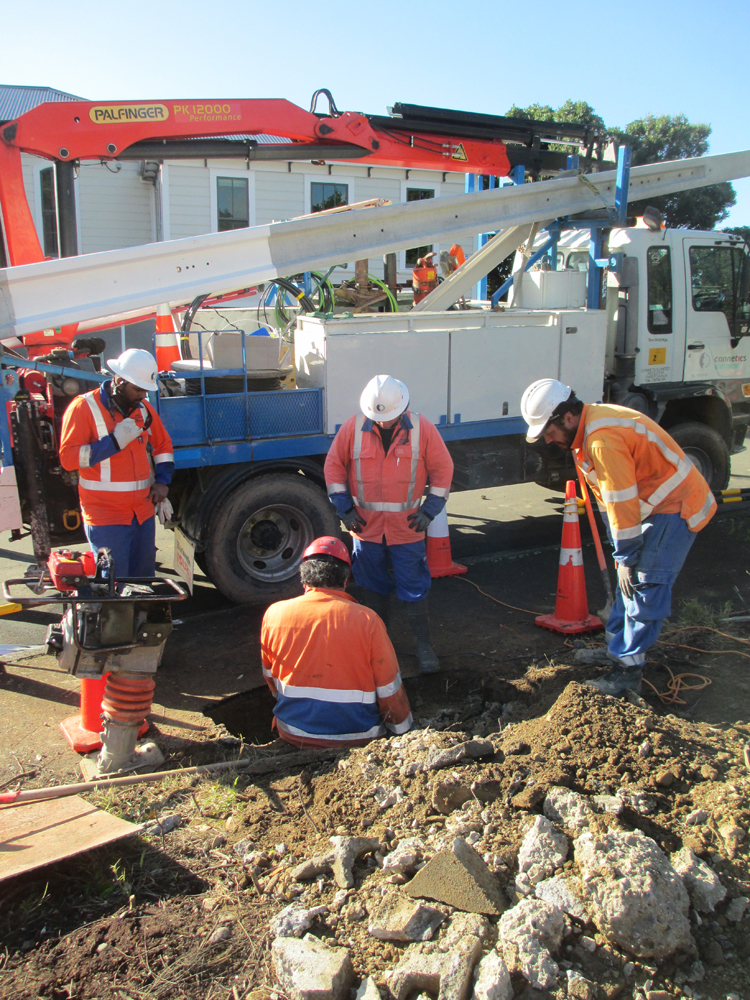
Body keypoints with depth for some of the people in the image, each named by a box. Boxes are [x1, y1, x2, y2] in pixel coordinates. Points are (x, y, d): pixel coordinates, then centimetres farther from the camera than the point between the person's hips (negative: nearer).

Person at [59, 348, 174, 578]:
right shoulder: (84, 407, -9)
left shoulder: (143, 408, 10)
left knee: (145, 580, 15)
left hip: (143, 512, 6)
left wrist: (162, 481, 7)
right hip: (106, 515, -6)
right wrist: (114, 441, -21)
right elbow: (68, 457, -16)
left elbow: (163, 446, 22)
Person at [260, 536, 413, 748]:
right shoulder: (366, 620, -17)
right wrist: (403, 727, 9)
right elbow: (389, 689, -10)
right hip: (356, 737, -2)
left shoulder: (274, 614, -9)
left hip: (293, 736, 3)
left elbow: (269, 675, 7)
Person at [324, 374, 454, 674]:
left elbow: (442, 469, 0)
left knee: (414, 589, 4)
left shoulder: (422, 429, -8)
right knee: (376, 587, 16)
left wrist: (429, 510, -5)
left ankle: (423, 645, 17)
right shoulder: (353, 428, -6)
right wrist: (344, 508, -2)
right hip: (366, 525, 2)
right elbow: (334, 465, 3)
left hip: (407, 527, -1)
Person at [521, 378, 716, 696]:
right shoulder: (589, 428, 6)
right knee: (631, 580, 16)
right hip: (654, 506, 10)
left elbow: (621, 503, -26)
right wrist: (623, 556, 14)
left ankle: (628, 670, -3)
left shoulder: (603, 440, -29)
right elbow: (611, 500, 12)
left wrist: (625, 558, -17)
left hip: (675, 508, -10)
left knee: (645, 586, -9)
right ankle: (617, 648, 28)